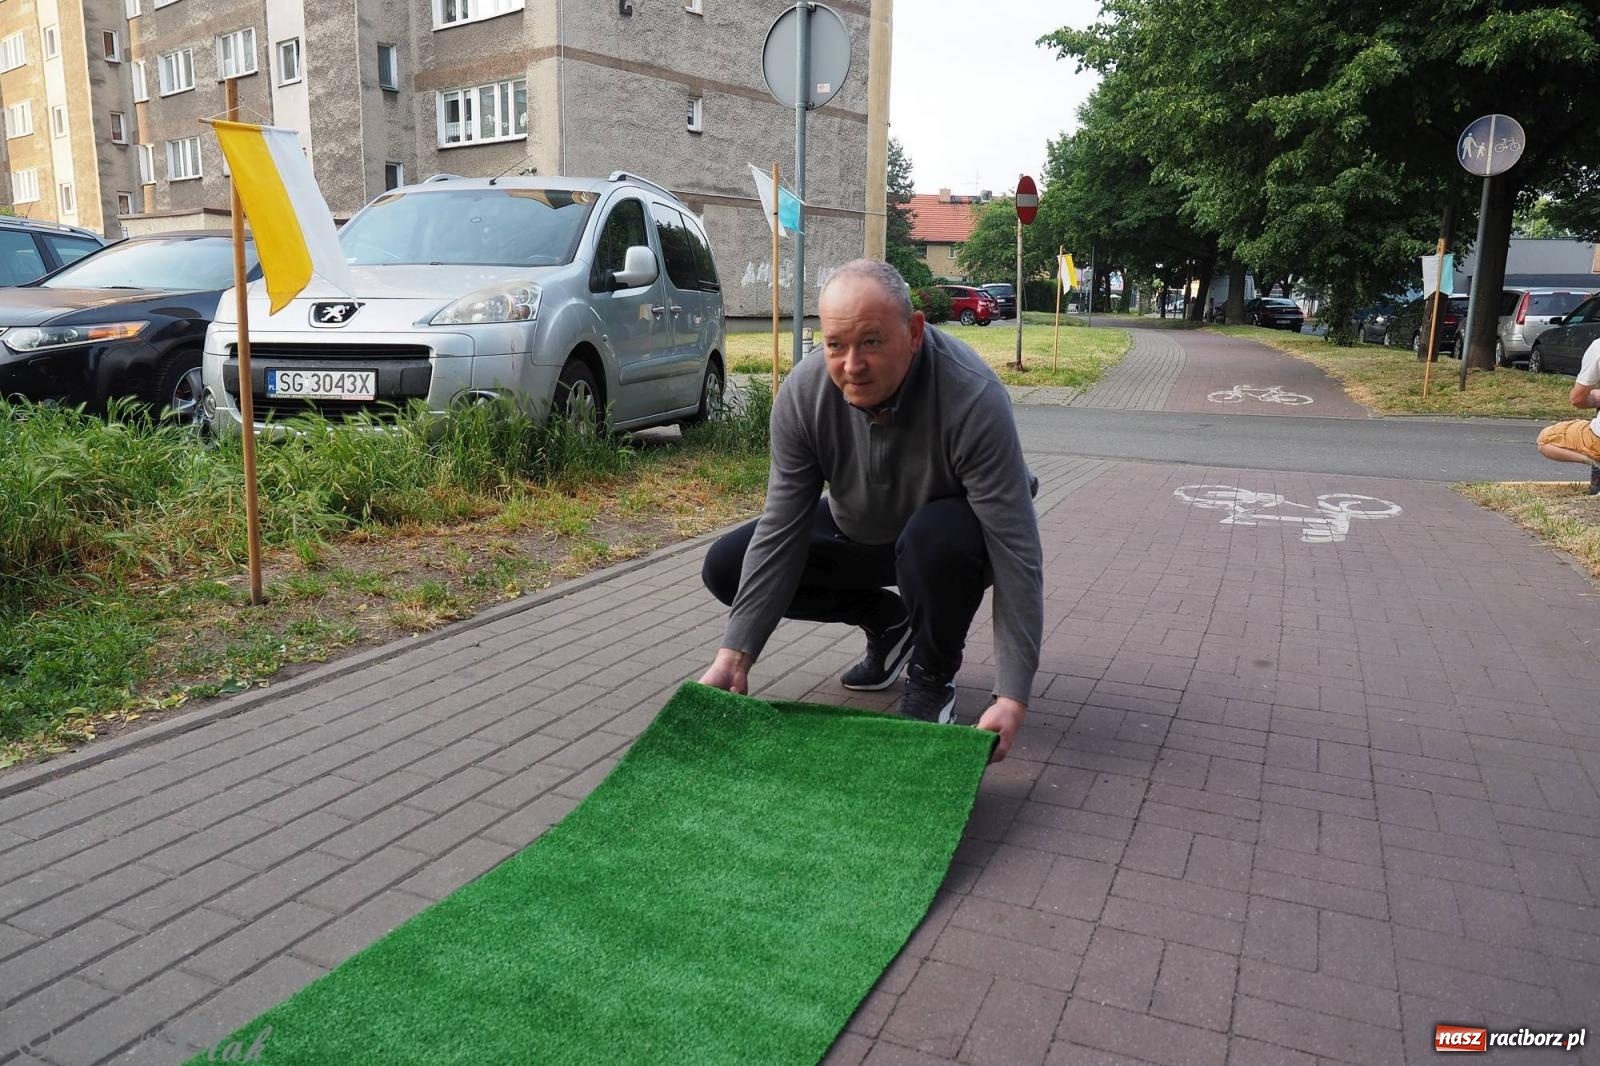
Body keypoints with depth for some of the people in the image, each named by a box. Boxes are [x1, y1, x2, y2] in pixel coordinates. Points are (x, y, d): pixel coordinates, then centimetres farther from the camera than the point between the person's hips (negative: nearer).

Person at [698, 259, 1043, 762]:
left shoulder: (973, 399, -35)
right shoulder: (803, 392, -23)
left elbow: (1015, 549, -35)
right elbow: (781, 529, -19)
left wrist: (1012, 696, -40)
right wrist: (736, 654, -25)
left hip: (946, 533, -4)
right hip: (859, 533, 5)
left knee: (939, 539, -39)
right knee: (725, 567, -8)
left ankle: (932, 677, -7)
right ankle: (887, 621, 10)